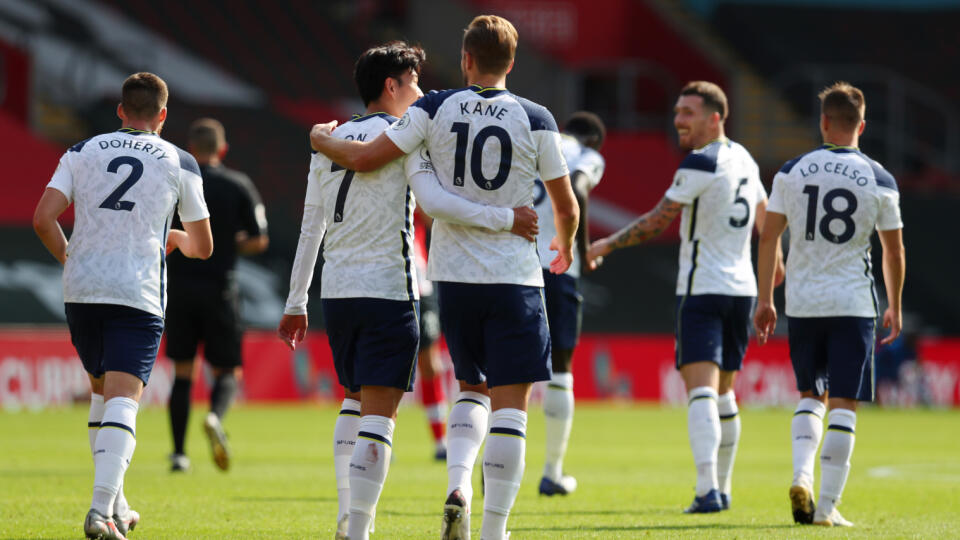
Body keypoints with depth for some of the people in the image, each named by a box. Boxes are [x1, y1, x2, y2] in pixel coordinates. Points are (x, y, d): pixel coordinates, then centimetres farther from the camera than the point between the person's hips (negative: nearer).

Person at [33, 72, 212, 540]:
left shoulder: (81, 152, 10)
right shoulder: (180, 163, 7)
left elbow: (43, 219, -1)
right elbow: (203, 246, 13)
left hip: (81, 291, 3)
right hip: (138, 295, -3)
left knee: (102, 391, 21)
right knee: (122, 399, -9)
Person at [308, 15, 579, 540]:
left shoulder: (435, 109, -2)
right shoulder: (535, 120, -4)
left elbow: (364, 158, -2)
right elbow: (565, 205, 4)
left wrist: (322, 139, 19)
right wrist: (565, 245, 26)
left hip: (452, 275, 3)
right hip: (514, 277, -3)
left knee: (472, 389, 20)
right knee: (510, 405, 1)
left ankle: (457, 484, -4)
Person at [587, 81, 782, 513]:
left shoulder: (700, 164, -13)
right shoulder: (743, 160, 12)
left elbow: (658, 221, -11)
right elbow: (764, 218, 27)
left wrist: (606, 245, 0)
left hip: (702, 289, -8)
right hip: (742, 288, 8)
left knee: (700, 389, -16)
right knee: (723, 393, 17)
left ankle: (708, 490, -29)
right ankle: (721, 488, 23)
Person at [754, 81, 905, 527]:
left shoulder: (792, 172, 1)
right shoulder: (879, 180, -3)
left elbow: (769, 237, 3)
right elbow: (894, 249, 4)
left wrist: (765, 299, 11)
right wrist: (894, 307, 16)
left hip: (802, 302, 2)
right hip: (853, 302, -2)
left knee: (810, 396, 18)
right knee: (842, 404, 2)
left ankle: (801, 474, -5)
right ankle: (827, 505, -1)